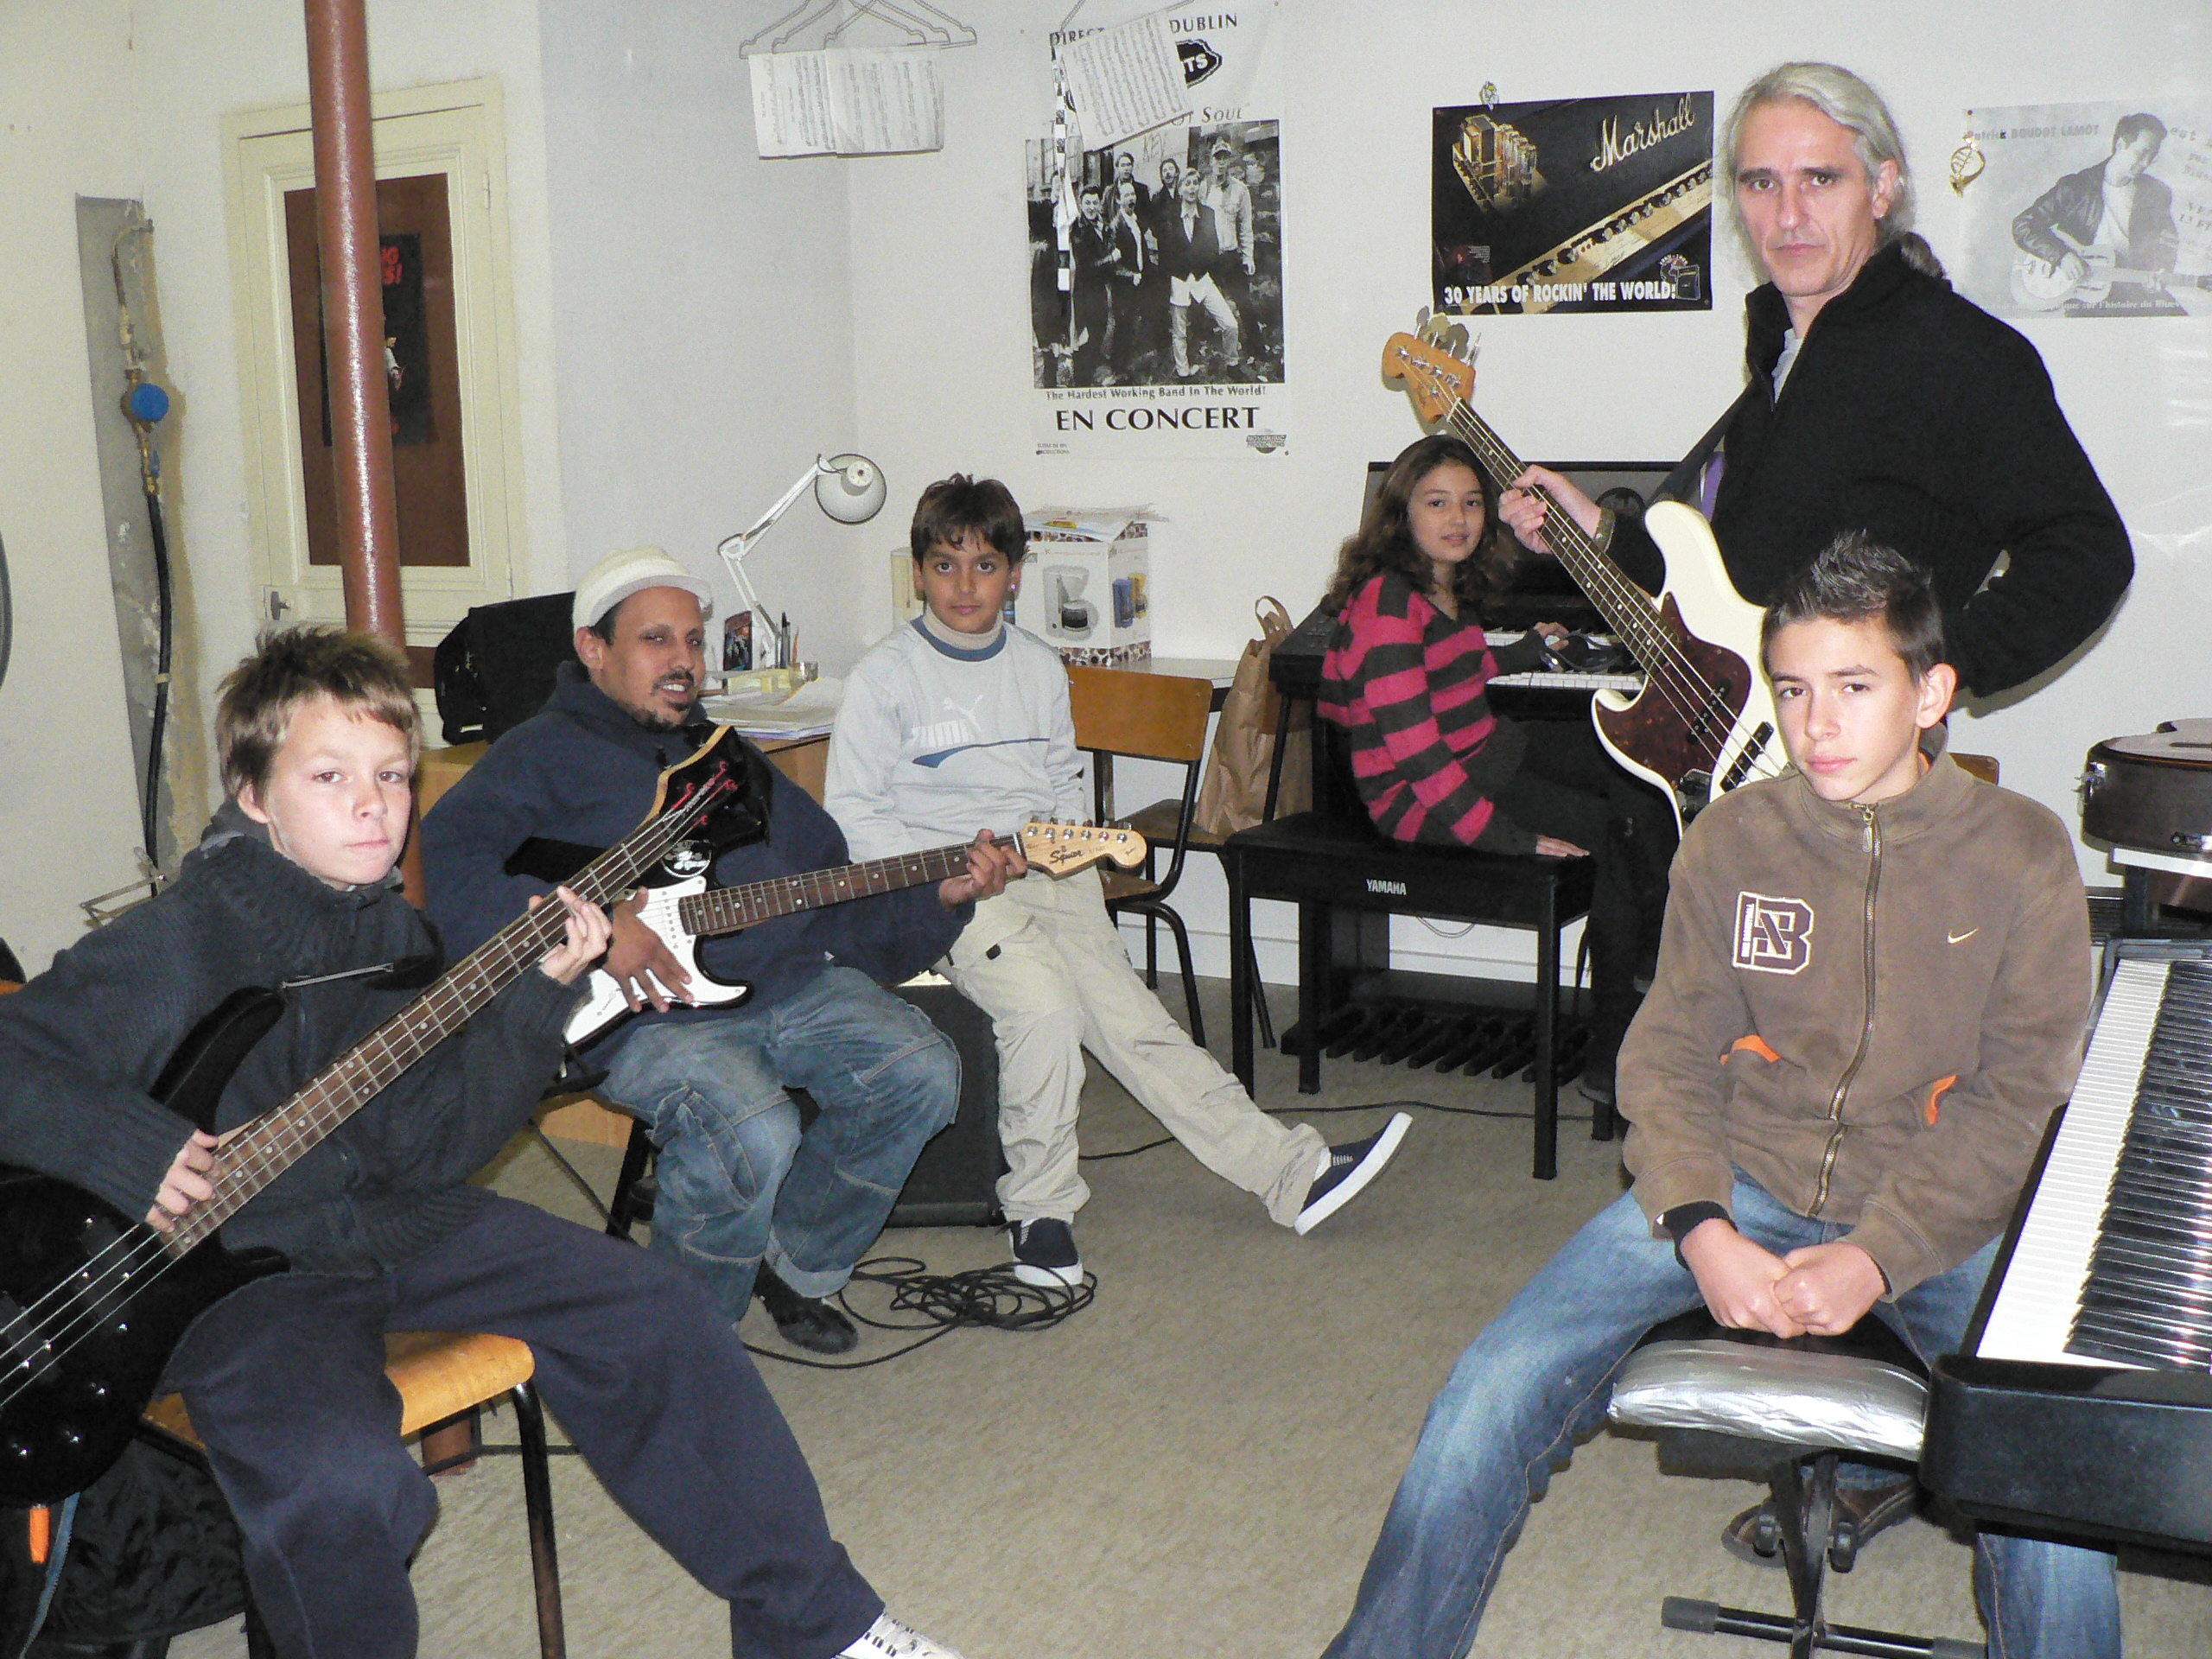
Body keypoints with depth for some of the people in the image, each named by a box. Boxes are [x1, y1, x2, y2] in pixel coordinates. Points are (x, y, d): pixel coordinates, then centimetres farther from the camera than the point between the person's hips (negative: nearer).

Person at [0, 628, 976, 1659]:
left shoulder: (394, 937, 5)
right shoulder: (174, 945, -15)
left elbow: (431, 1148, 0)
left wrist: (537, 995, -8)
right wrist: (135, 1152, -27)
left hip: (390, 1217, 7)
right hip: (234, 1263, -7)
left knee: (649, 1312, 0)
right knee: (344, 1479, -35)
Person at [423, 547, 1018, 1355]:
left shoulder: (727, 756, 26)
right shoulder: (547, 755, 3)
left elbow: (829, 892, 26)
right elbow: (449, 854, -16)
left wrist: (937, 898, 9)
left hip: (781, 978, 7)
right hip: (644, 1011, -6)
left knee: (921, 1075, -15)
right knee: (754, 1134, -32)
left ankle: (795, 1265, 9)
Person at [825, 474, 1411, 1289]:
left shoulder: (1038, 666, 15)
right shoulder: (885, 677, -1)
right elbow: (851, 815, -2)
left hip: (1047, 872, 4)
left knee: (1132, 1020, -9)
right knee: (1045, 1008, -29)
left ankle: (1292, 1171, -9)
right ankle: (1039, 1208, -12)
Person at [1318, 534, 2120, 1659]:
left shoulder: (2020, 852, -4)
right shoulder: (1733, 837, 1)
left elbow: (2018, 1100, -4)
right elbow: (1668, 1056, 2)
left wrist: (1874, 1257, -17)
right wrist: (1701, 1228, -16)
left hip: (1938, 1215, -1)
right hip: (1738, 1184, 1)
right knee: (1495, 1392, -15)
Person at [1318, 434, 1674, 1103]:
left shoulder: (1448, 587, 10)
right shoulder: (1386, 602, -20)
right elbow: (1416, 751, -24)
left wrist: (1525, 650, 47)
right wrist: (1510, 837, -24)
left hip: (1486, 749, 10)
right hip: (1418, 798, -10)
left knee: (1642, 778, -3)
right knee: (1616, 833, -20)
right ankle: (1610, 1059, -11)